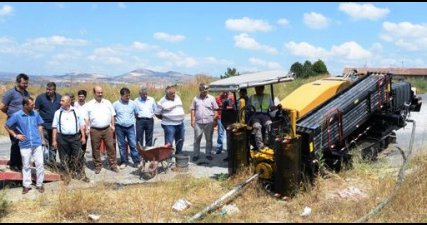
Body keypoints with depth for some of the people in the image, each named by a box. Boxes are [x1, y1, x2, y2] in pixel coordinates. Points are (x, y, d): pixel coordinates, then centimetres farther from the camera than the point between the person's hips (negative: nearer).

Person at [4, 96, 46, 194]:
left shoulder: (35, 114, -1)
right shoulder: (16, 115, -8)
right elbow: (7, 126, 4)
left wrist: (42, 139, 11)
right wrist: (16, 135, -3)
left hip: (37, 144, 2)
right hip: (25, 145, -1)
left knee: (40, 164, 2)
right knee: (26, 166, 9)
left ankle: (39, 184, 14)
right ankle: (26, 185, 20)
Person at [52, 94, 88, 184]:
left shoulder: (76, 112, 3)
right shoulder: (58, 113, 2)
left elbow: (81, 125, 7)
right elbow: (54, 127, 3)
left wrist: (83, 136, 2)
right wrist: (54, 140, 0)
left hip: (75, 137, 0)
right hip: (62, 138, 0)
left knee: (76, 157, 4)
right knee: (64, 158, 9)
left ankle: (75, 172, 21)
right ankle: (67, 174, 24)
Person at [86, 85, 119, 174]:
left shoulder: (107, 103, 7)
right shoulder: (89, 105, 2)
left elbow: (112, 115, 11)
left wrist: (113, 125, 5)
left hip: (107, 129, 1)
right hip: (95, 130, -1)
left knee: (111, 147, 2)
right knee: (95, 149, 6)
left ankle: (113, 165, 12)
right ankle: (98, 166, 19)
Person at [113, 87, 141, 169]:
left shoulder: (132, 103, 1)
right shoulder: (116, 104, -2)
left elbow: (136, 113, 11)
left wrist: (133, 120, 7)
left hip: (130, 127, 0)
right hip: (120, 128, 0)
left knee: (133, 145, -1)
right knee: (122, 146, 7)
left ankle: (136, 161, 5)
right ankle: (124, 162, 17)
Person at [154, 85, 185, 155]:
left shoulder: (177, 97, 7)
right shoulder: (162, 102, -11)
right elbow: (157, 114, -4)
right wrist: (165, 118, 2)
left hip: (180, 124, 7)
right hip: (169, 125, -6)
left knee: (180, 141, 16)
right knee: (169, 143, -8)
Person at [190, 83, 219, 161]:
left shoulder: (211, 98, 3)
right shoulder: (196, 99, 7)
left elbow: (215, 110, 3)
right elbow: (193, 110, 7)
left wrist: (215, 120, -4)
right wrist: (192, 120, 1)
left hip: (209, 122, 0)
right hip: (198, 122, 1)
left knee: (209, 139, 8)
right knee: (197, 139, 4)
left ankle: (208, 154, 19)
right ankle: (196, 155, 12)